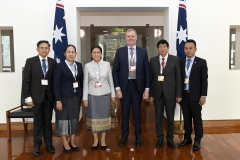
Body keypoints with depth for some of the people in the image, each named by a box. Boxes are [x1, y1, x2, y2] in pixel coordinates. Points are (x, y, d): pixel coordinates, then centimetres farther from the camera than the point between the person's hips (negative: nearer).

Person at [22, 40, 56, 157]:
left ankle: (48, 143, 23)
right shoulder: (30, 61, -2)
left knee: (48, 121, 11)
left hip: (49, 96, 2)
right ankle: (37, 145, 20)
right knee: (38, 122, 7)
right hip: (36, 96, -1)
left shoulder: (53, 62, 3)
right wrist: (27, 97, -9)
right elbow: (26, 80, -4)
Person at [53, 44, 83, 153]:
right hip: (64, 97, -4)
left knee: (75, 119, 11)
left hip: (76, 97, 5)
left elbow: (81, 81, 8)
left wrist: (82, 96, 5)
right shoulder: (59, 66, -7)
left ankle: (72, 141, 25)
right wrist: (58, 100, -15)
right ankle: (65, 143, 17)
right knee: (64, 119, 4)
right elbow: (56, 84, -10)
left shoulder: (79, 65, 7)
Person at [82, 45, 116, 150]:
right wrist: (85, 98, -2)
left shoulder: (107, 64, 0)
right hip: (92, 95, 0)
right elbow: (85, 83, 1)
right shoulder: (87, 66, 0)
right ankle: (95, 140, 23)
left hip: (105, 95, 0)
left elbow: (110, 80, 5)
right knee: (93, 117, 6)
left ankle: (103, 139, 23)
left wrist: (113, 94, 4)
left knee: (104, 116, 8)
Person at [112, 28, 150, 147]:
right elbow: (115, 71, 0)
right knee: (124, 112, 10)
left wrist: (147, 89, -3)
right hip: (124, 86, 0)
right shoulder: (120, 51, 1)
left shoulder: (143, 52, 1)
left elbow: (147, 71, 1)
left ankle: (138, 136, 24)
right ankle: (124, 135, 25)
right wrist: (117, 88, -6)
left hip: (137, 86, 0)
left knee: (137, 112, 9)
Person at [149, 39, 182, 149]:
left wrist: (179, 94, -4)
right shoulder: (153, 60, 4)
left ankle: (170, 139, 23)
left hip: (170, 93, -1)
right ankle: (160, 138, 23)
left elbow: (178, 78, -1)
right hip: (157, 93, 1)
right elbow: (151, 78, 4)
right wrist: (151, 94, 1)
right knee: (158, 117, 9)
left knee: (170, 117, 8)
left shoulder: (175, 60, 0)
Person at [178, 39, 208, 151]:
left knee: (197, 118, 5)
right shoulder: (181, 62, 8)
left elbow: (204, 80, -5)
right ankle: (187, 138, 23)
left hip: (195, 95, -3)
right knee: (186, 118, 11)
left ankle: (197, 140, 16)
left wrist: (203, 96, -10)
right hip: (184, 95, 3)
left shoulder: (201, 62, -2)